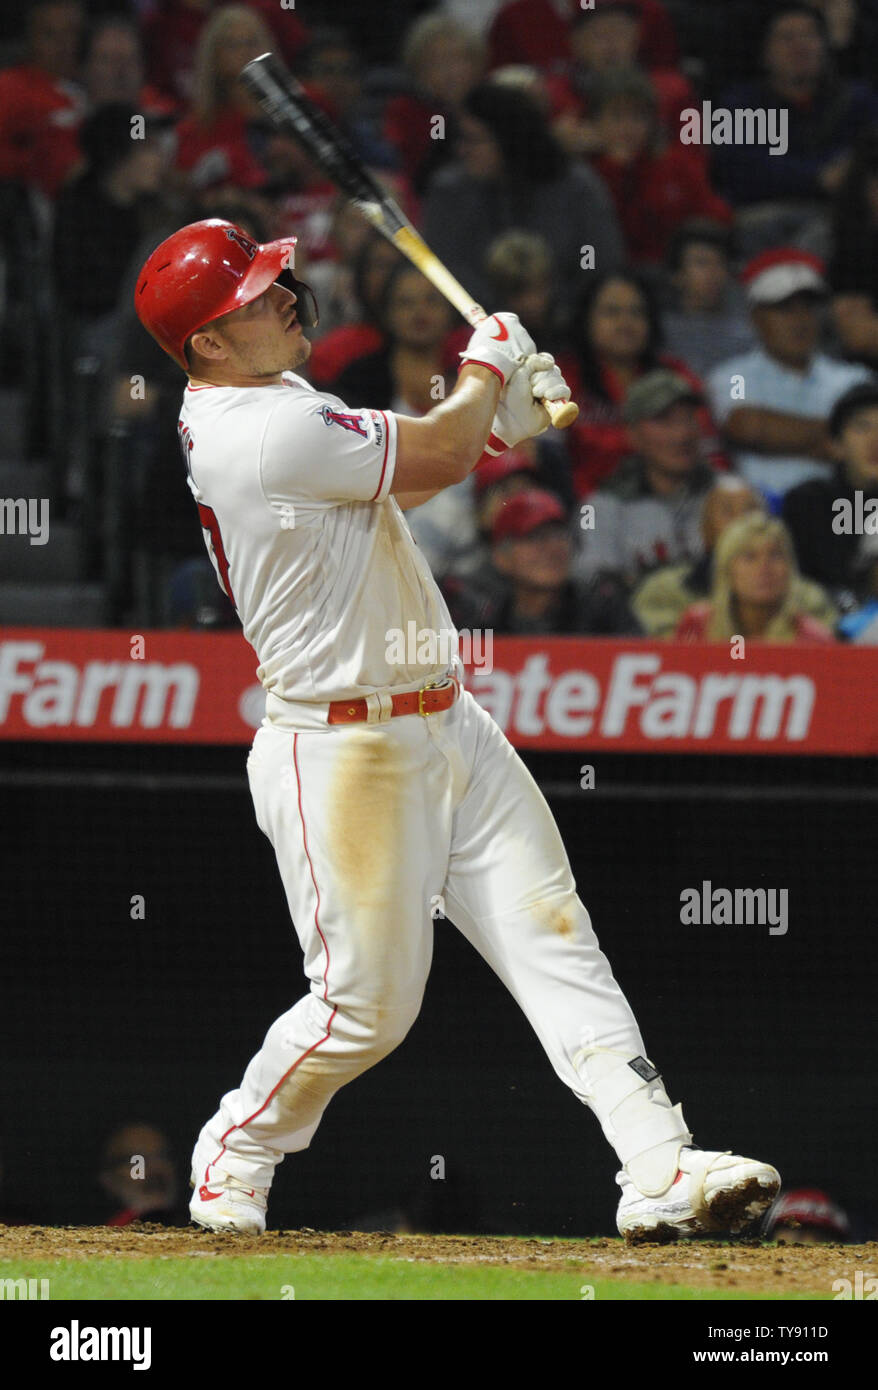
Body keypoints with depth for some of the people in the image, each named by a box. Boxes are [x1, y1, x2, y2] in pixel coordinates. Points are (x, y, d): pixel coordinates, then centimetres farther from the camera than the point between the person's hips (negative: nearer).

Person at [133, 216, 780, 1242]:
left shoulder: (265, 402, 11)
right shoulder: (265, 434, -22)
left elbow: (384, 481, 21)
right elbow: (435, 454, -16)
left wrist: (498, 422, 6)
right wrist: (485, 365, 4)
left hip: (445, 725, 10)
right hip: (342, 754, -10)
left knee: (553, 936, -3)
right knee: (367, 1002, -2)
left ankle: (659, 1169, -12)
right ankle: (233, 1155, 24)